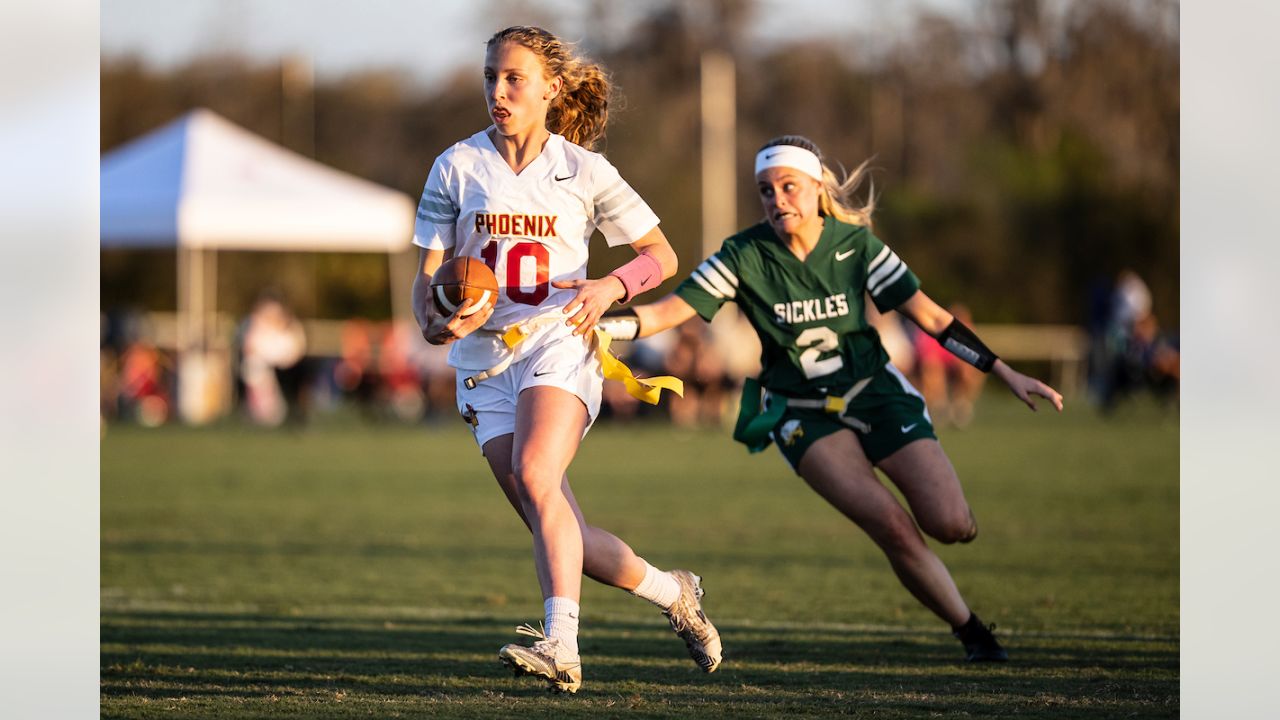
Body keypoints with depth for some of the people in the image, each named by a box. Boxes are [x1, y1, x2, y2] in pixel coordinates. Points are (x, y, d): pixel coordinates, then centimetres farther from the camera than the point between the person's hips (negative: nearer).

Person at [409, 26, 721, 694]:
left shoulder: (584, 171, 2)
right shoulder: (457, 166, 5)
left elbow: (661, 255, 9)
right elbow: (428, 272, 4)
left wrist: (610, 287, -11)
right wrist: (434, 323, -18)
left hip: (558, 343, -3)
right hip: (484, 359, 3)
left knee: (536, 478, -29)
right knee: (552, 527, -4)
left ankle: (561, 645, -39)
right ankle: (673, 593, 18)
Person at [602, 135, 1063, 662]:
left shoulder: (855, 243, -7)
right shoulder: (745, 256, -11)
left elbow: (930, 317, -3)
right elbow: (667, 312, -14)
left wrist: (1007, 375, -5)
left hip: (875, 394, 1)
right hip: (804, 415, -1)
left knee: (951, 526, -15)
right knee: (893, 528, -24)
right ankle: (969, 629, -4)